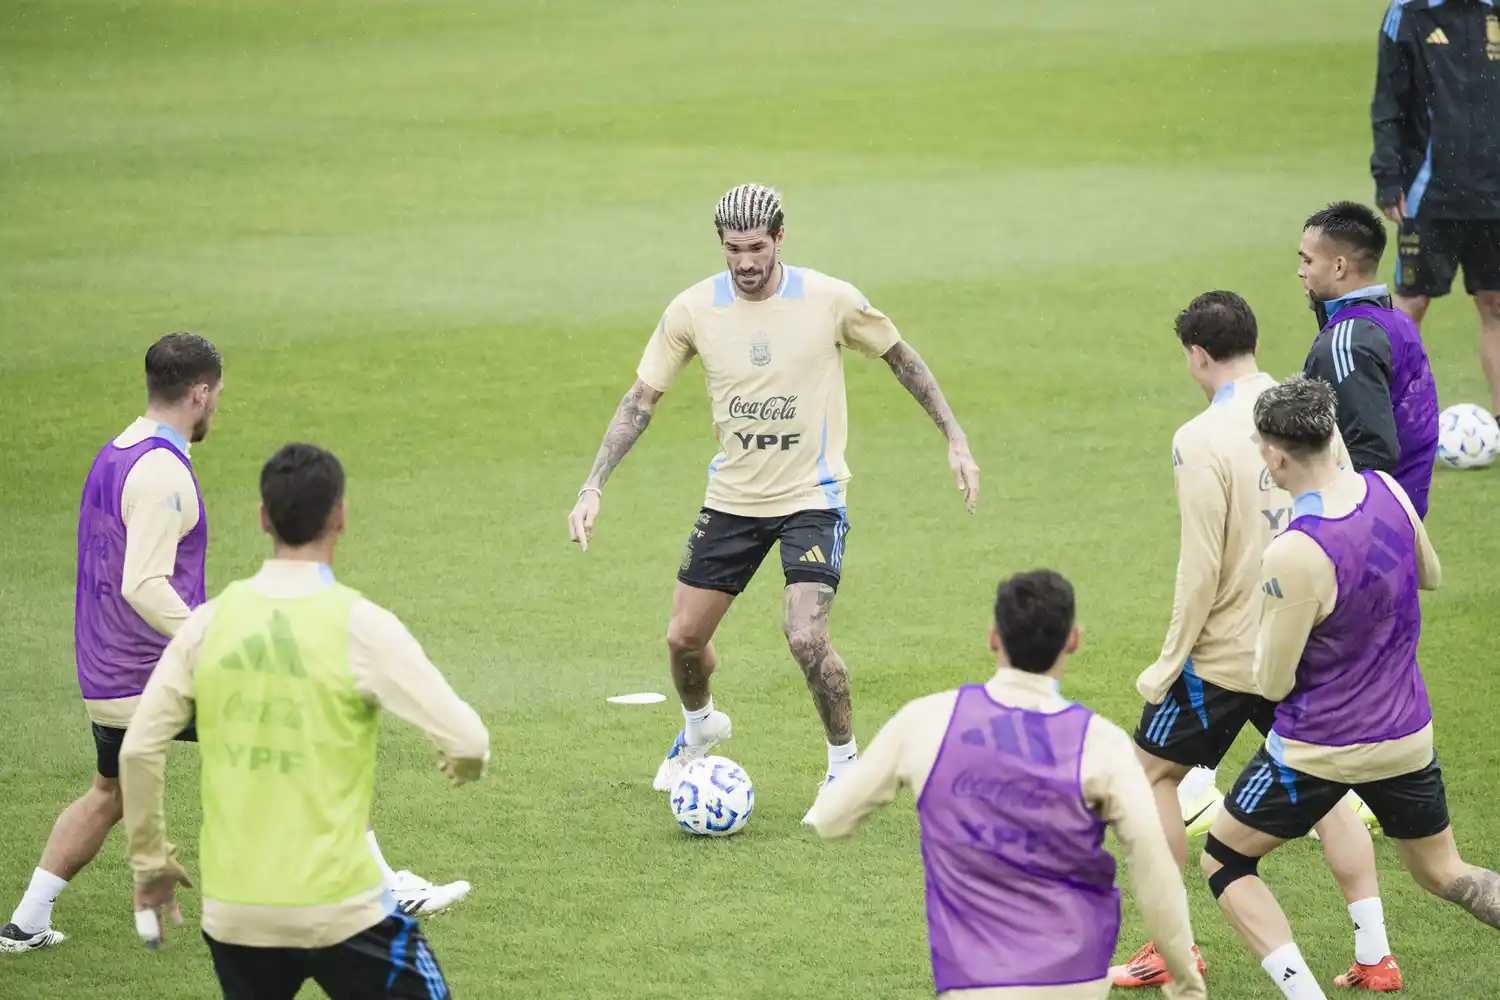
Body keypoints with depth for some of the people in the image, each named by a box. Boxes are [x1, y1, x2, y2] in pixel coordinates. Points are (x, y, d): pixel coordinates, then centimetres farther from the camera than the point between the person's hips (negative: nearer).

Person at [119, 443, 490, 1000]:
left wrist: (150, 863, 14)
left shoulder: (211, 622, 0)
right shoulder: (360, 625, -11)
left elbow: (138, 750, 1)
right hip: (339, 907, -4)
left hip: (232, 911, 4)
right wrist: (466, 765, 13)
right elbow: (465, 739, -11)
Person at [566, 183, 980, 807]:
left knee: (805, 637, -21)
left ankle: (845, 764, 2)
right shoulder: (694, 309, -9)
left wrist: (955, 441, 1)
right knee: (684, 637, 8)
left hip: (813, 497, -3)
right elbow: (641, 399, -1)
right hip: (731, 498, 3)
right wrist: (593, 487, -8)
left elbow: (901, 358, 2)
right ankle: (698, 727, 43)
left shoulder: (831, 300, -14)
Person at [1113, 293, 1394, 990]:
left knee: (1152, 771, 11)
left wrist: (1169, 664, -8)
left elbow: (1202, 569, -18)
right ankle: (1373, 952, 14)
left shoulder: (1202, 440, -18)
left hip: (1227, 649, -6)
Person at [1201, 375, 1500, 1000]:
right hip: (1407, 734, 6)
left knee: (1224, 862, 12)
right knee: (1442, 873, 25)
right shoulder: (1388, 492, -7)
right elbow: (1430, 576, 14)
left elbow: (1273, 684, -18)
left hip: (1321, 752, -6)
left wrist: (1270, 618, 0)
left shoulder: (1293, 557, -27)